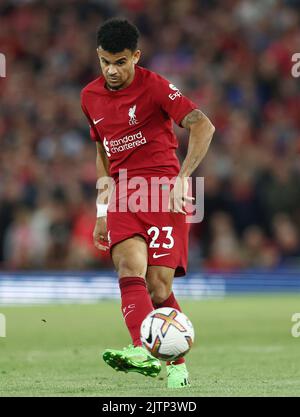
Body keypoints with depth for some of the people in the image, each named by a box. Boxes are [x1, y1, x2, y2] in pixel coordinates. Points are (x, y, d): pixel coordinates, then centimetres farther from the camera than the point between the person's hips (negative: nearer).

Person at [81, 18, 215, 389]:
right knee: (130, 266, -22)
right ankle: (143, 353, -39)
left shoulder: (154, 86, -6)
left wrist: (183, 178, -25)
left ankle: (177, 365, 8)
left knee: (159, 286, -9)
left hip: (163, 190, -4)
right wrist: (101, 209, 21)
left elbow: (203, 126, -15)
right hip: (123, 194, 4)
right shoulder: (90, 97, 12)